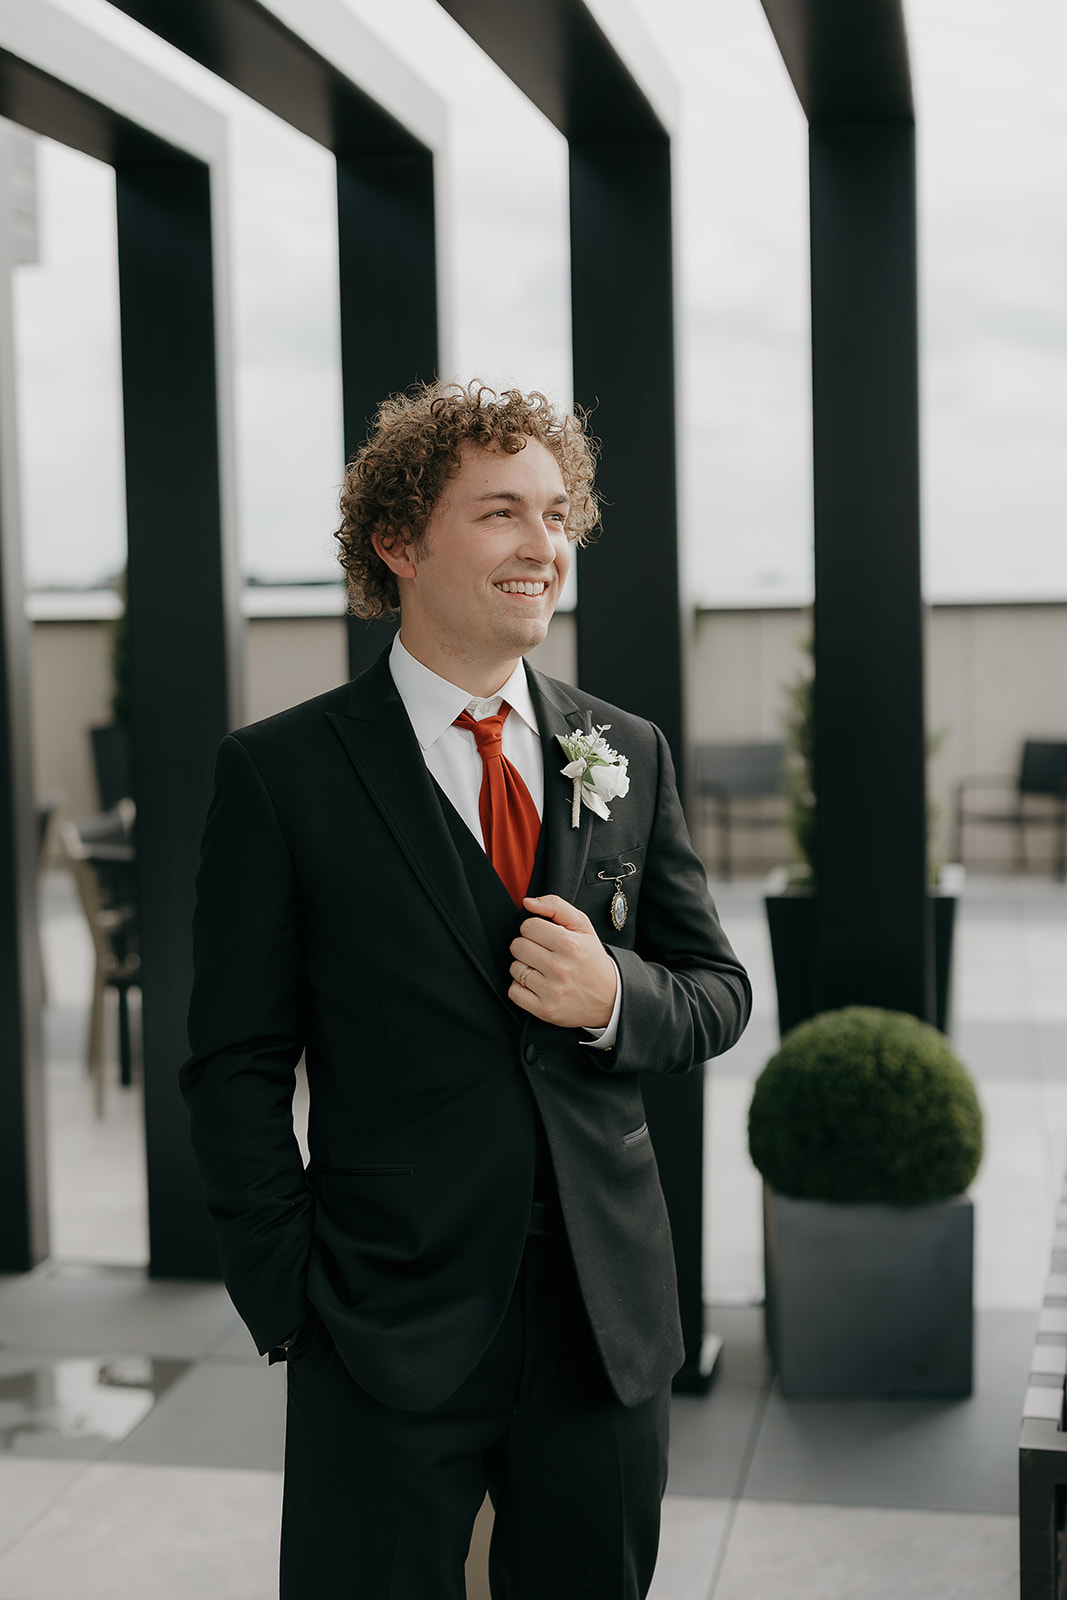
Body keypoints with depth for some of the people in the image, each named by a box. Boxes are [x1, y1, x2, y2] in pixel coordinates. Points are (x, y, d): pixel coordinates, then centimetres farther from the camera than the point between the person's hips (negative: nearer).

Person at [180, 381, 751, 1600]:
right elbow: (235, 1069, -4)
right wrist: (293, 1303, -9)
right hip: (387, 1339, -3)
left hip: (607, 1318, 4)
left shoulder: (630, 756, 6)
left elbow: (719, 992, 10)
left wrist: (614, 997, -11)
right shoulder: (280, 772, -6)